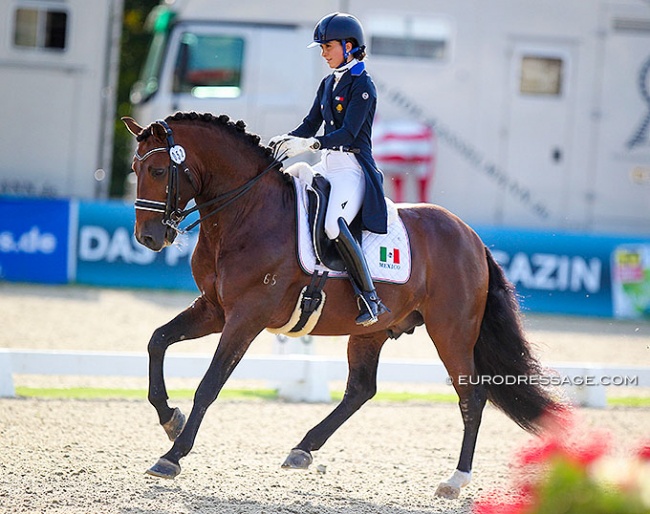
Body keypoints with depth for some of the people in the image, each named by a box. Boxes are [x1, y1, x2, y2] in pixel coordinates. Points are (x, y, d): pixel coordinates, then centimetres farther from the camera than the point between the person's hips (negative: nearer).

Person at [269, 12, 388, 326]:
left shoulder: (362, 85, -9)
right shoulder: (328, 84, 17)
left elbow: (349, 132, -19)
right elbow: (311, 124, 15)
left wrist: (310, 144, -30)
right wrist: (286, 141, -4)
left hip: (353, 167, -9)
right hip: (328, 165, 9)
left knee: (333, 223, -32)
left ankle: (371, 300, -28)